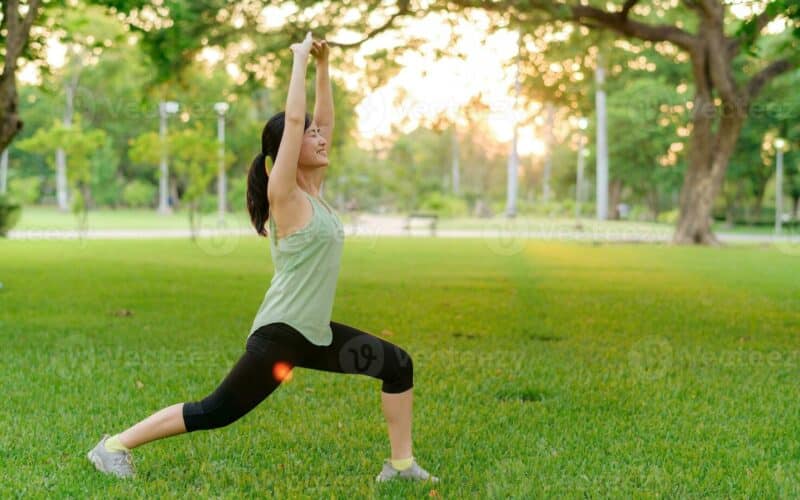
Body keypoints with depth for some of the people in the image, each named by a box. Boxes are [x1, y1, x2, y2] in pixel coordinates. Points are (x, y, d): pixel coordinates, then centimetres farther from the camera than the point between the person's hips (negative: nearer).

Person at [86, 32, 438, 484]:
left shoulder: (314, 189, 8)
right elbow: (293, 119, -22)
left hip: (315, 334, 9)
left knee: (399, 365, 8)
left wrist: (324, 66, 9)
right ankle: (115, 445, 8)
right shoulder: (284, 196, -13)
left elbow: (323, 120, 14)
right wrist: (300, 60, -14)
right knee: (215, 412, -4)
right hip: (280, 333, -9)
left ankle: (401, 463, 15)